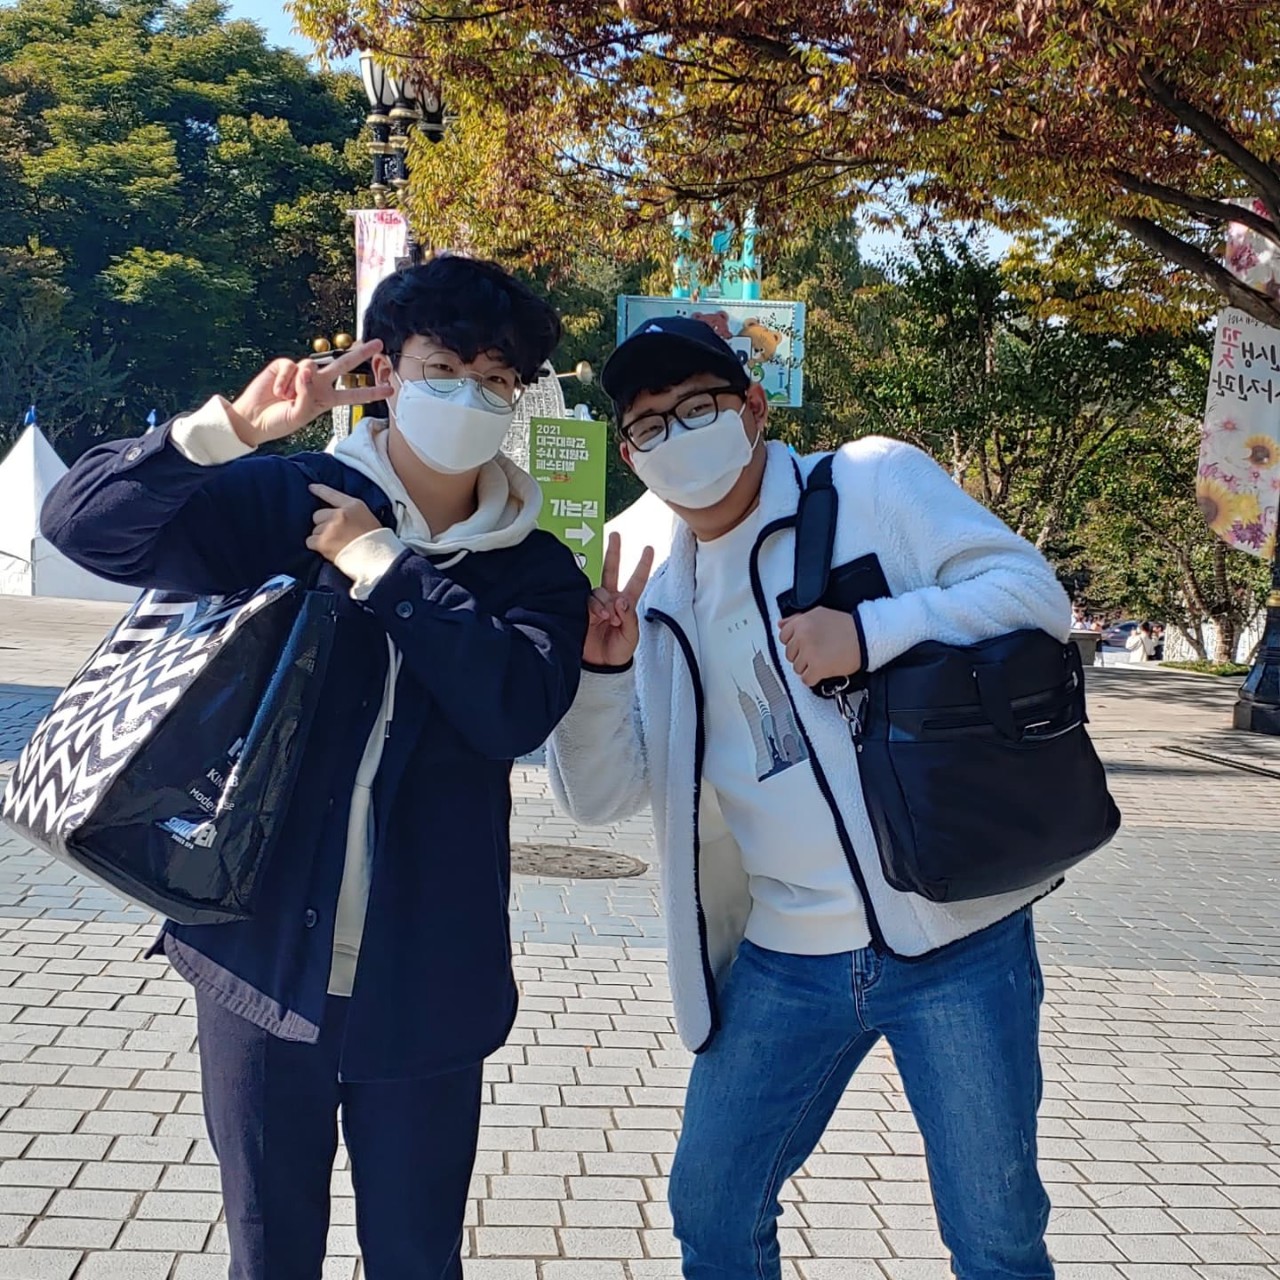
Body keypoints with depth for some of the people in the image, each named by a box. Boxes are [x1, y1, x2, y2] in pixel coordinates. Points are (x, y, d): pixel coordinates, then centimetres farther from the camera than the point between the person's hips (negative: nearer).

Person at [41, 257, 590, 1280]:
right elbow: (85, 522, -8)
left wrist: (384, 567, -14)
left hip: (424, 987, 0)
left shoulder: (538, 573, 2)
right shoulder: (284, 504, 1)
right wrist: (231, 428, -20)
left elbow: (517, 710, -17)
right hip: (263, 956, 0)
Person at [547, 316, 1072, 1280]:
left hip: (957, 942, -4)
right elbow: (602, 795, 8)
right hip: (788, 964, 4)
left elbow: (1036, 594, -9)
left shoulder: (875, 483, -2)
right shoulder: (659, 595, 10)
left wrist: (869, 634, -22)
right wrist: (599, 671, -10)